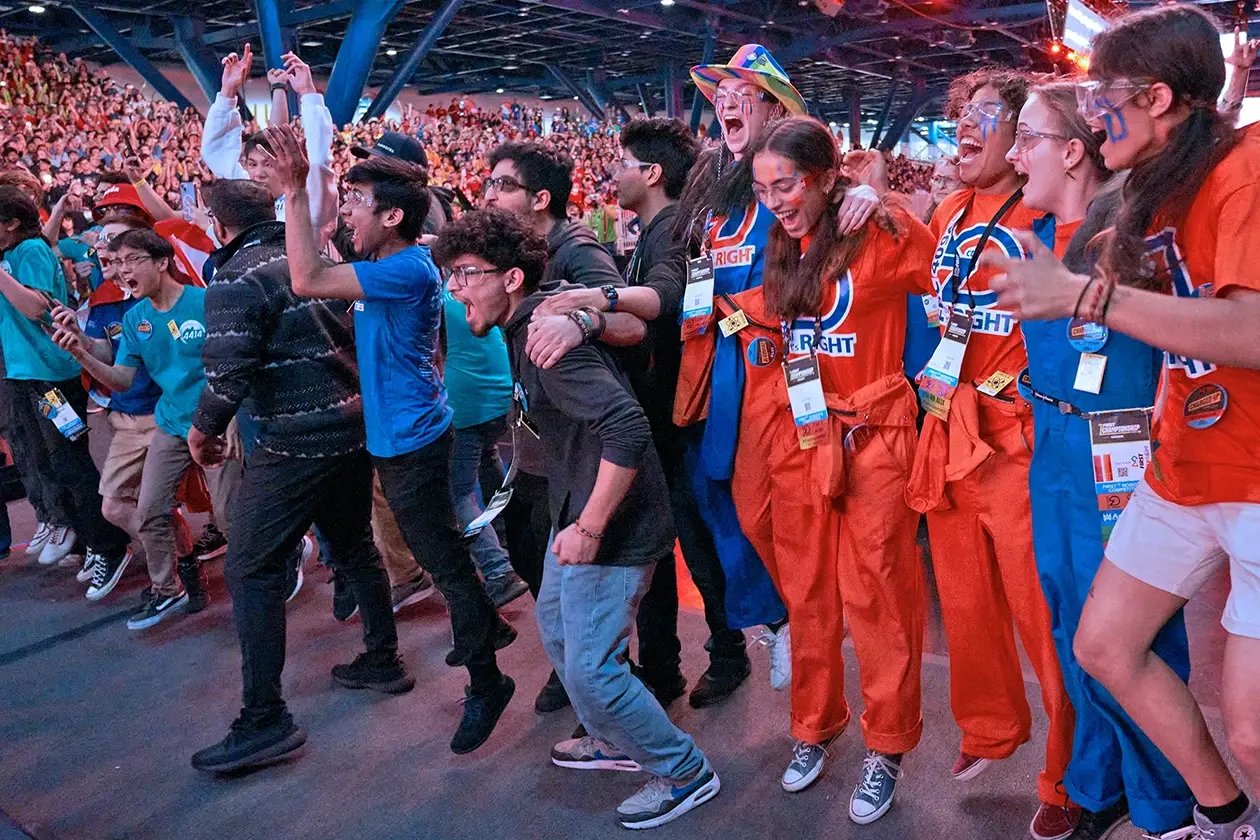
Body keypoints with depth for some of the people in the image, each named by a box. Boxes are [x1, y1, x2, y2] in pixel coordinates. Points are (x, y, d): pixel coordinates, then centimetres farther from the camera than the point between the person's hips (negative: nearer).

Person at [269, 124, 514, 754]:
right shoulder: (384, 268, 9)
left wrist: (295, 191, -29)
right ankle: (484, 625, 43)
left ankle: (486, 683, 11)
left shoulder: (409, 269, -21)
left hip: (412, 440, -10)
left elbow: (306, 281, -30)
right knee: (437, 549, 23)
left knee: (441, 556, -1)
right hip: (396, 432, 10)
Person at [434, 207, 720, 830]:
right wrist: (573, 518, 18)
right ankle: (613, 740, 44)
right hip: (576, 511, 10)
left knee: (590, 666, -2)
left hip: (610, 526, -10)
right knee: (555, 623, 24)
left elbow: (627, 428, -34)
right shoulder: (526, 330, 6)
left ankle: (685, 772, 19)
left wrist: (589, 528, -27)